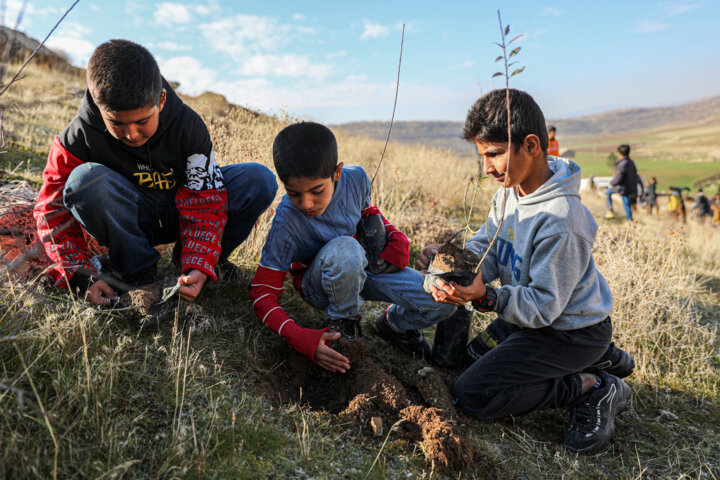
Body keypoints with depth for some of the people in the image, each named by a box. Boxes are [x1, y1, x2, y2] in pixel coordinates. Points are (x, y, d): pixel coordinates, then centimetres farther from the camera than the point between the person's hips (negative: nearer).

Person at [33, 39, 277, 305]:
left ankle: (200, 258, -3)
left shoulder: (188, 125, -20)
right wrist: (82, 277, -27)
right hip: (130, 221, -1)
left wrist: (199, 267, -32)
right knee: (86, 180, -34)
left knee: (260, 180, -22)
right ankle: (137, 270, -14)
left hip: (182, 212, 1)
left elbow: (204, 203, -19)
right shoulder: (81, 136, -20)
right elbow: (54, 209, -14)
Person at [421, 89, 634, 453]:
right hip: (534, 313, 9)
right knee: (475, 354, 28)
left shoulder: (561, 221, -31)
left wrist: (486, 297, -42)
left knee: (471, 394, -15)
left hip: (571, 330, -9)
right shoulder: (510, 190, -3)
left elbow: (545, 305, -27)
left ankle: (591, 388, -3)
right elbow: (485, 247, -1)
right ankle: (601, 358, 22)